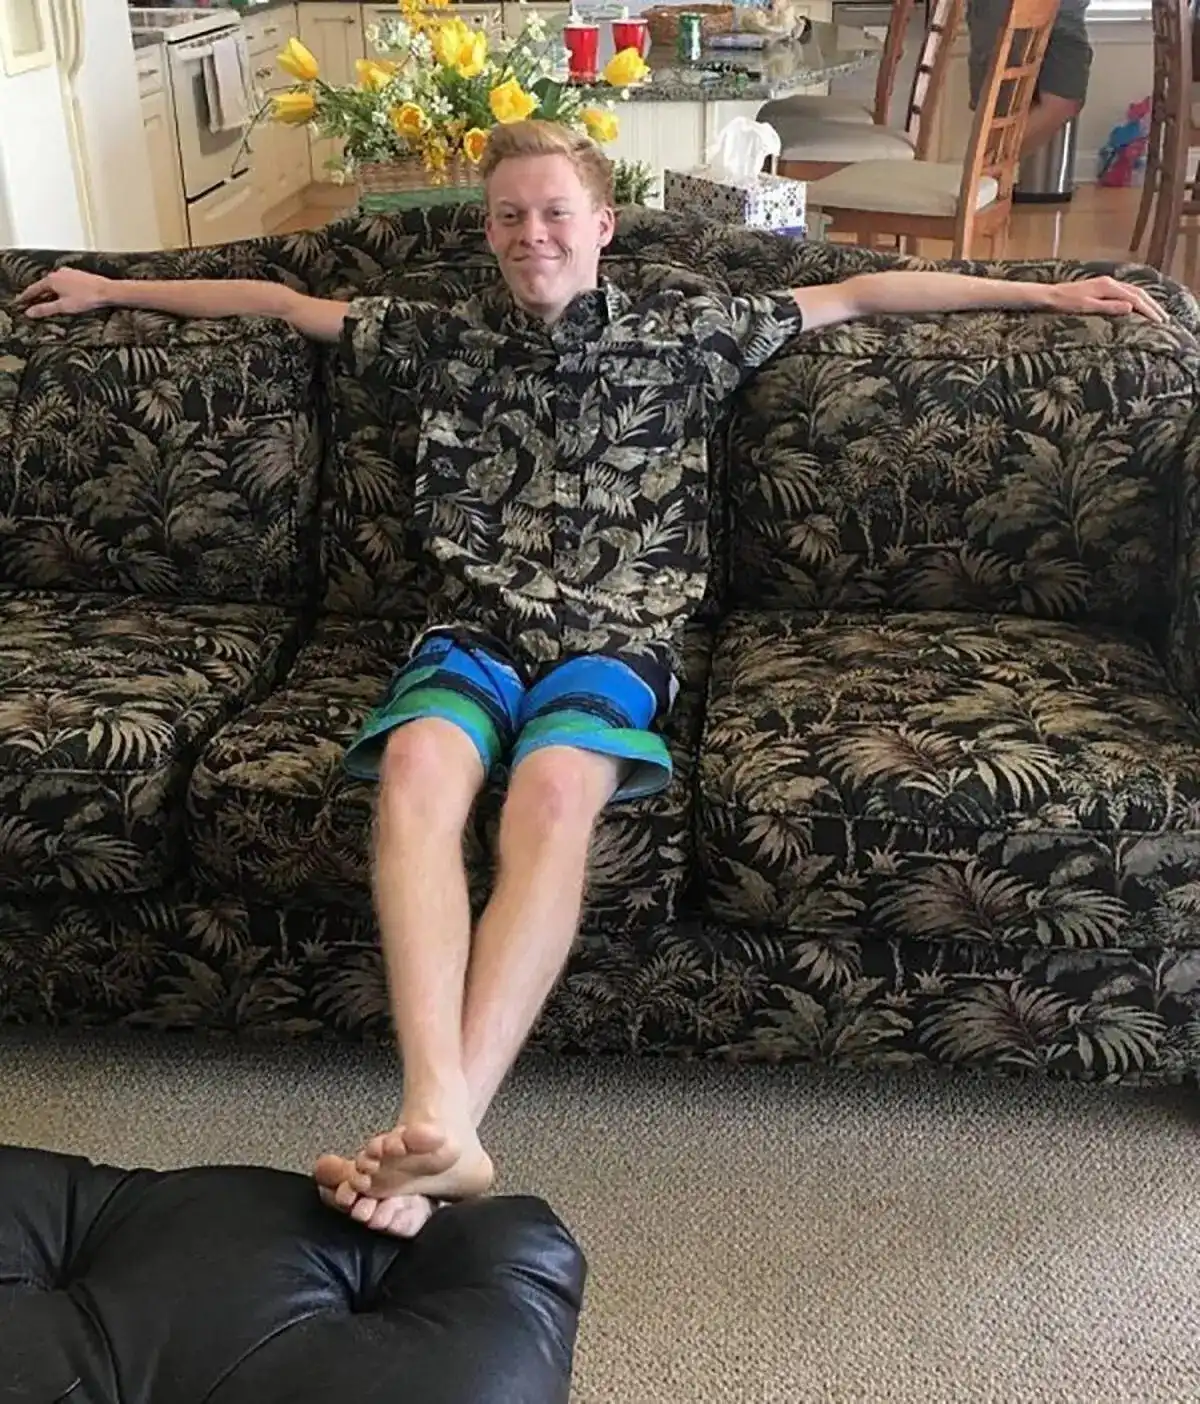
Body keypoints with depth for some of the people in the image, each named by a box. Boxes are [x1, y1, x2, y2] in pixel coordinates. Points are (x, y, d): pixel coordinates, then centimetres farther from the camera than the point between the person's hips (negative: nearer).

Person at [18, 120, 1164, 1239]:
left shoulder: (687, 333, 16)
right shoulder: (446, 340, 21)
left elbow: (857, 293, 19)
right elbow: (279, 301, 31)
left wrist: (1046, 293, 19)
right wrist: (113, 290, 36)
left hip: (615, 635, -1)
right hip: (474, 631, 2)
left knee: (555, 784, -35)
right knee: (419, 763, -34)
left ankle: (442, 1125, -44)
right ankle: (439, 1121, -46)